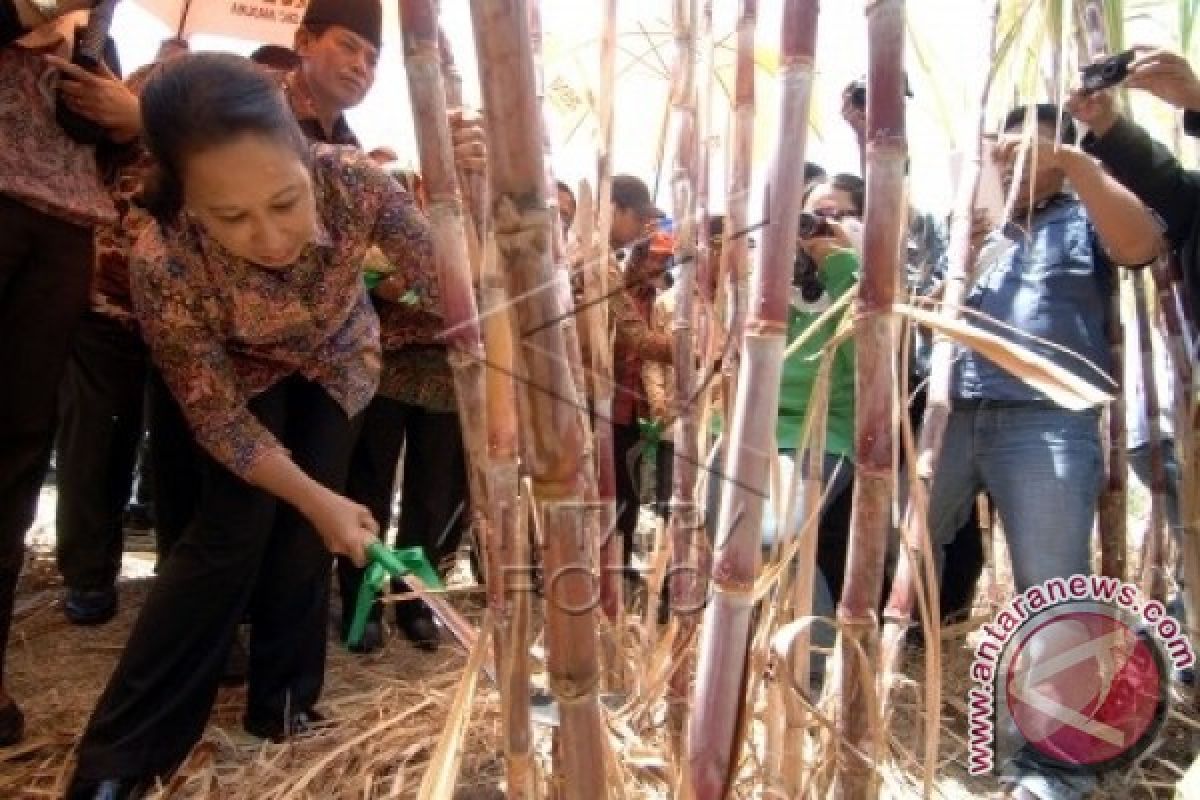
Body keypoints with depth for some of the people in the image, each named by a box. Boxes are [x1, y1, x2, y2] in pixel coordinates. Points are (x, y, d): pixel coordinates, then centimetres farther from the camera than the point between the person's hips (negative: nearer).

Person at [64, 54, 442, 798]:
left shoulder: (355, 183, -37)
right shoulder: (165, 263, -38)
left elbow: (446, 289, -25)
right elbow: (216, 416, -25)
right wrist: (320, 501, -24)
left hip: (339, 359, 2)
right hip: (244, 372, -2)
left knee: (301, 537, 0)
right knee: (231, 535, -10)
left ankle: (283, 704, 21)